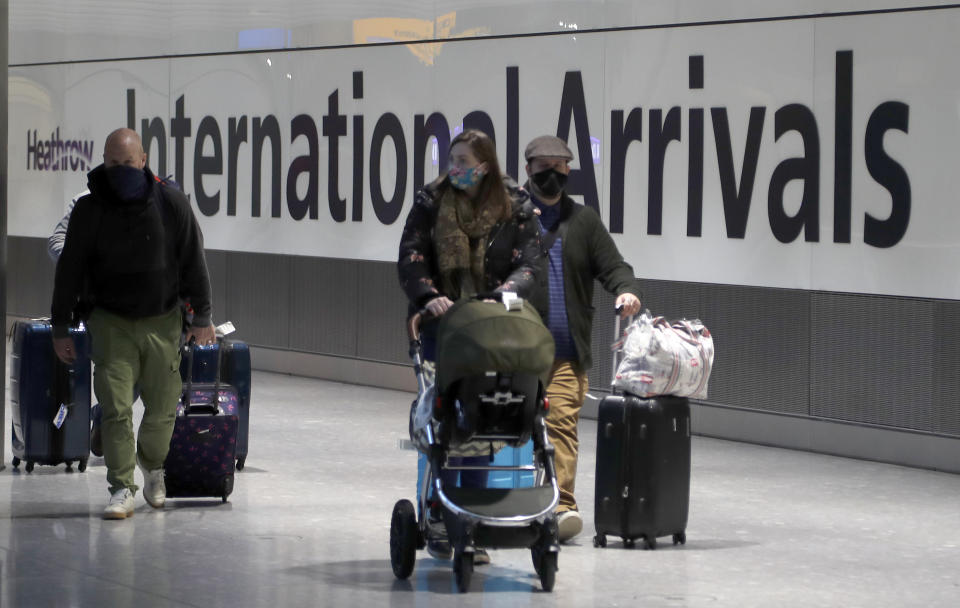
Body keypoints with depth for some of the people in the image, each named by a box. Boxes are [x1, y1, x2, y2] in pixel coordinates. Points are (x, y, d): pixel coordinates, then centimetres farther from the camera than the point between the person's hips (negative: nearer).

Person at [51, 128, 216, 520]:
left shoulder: (171, 204, -4)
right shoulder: (88, 211, -5)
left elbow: (193, 262, 3)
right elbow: (69, 270, 0)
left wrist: (201, 317, 3)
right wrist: (61, 329, 1)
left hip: (162, 322, 1)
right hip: (110, 321, -1)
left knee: (163, 406, 6)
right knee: (115, 407, -9)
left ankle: (153, 465, 34)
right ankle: (122, 489, -4)